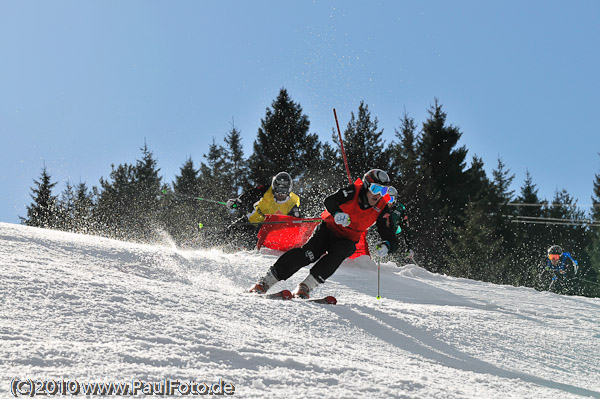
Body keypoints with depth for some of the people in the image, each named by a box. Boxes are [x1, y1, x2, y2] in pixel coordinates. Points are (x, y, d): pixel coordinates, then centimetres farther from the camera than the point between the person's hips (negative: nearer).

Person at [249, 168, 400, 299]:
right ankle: (265, 281, -22)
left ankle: (306, 286, -31)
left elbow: (392, 240, -12)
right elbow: (329, 201, -29)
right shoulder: (353, 191, -16)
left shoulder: (381, 210, -10)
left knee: (338, 253, -32)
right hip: (329, 229, -2)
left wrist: (385, 246, -35)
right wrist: (337, 212, -50)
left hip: (347, 241, 2)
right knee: (308, 254, -25)